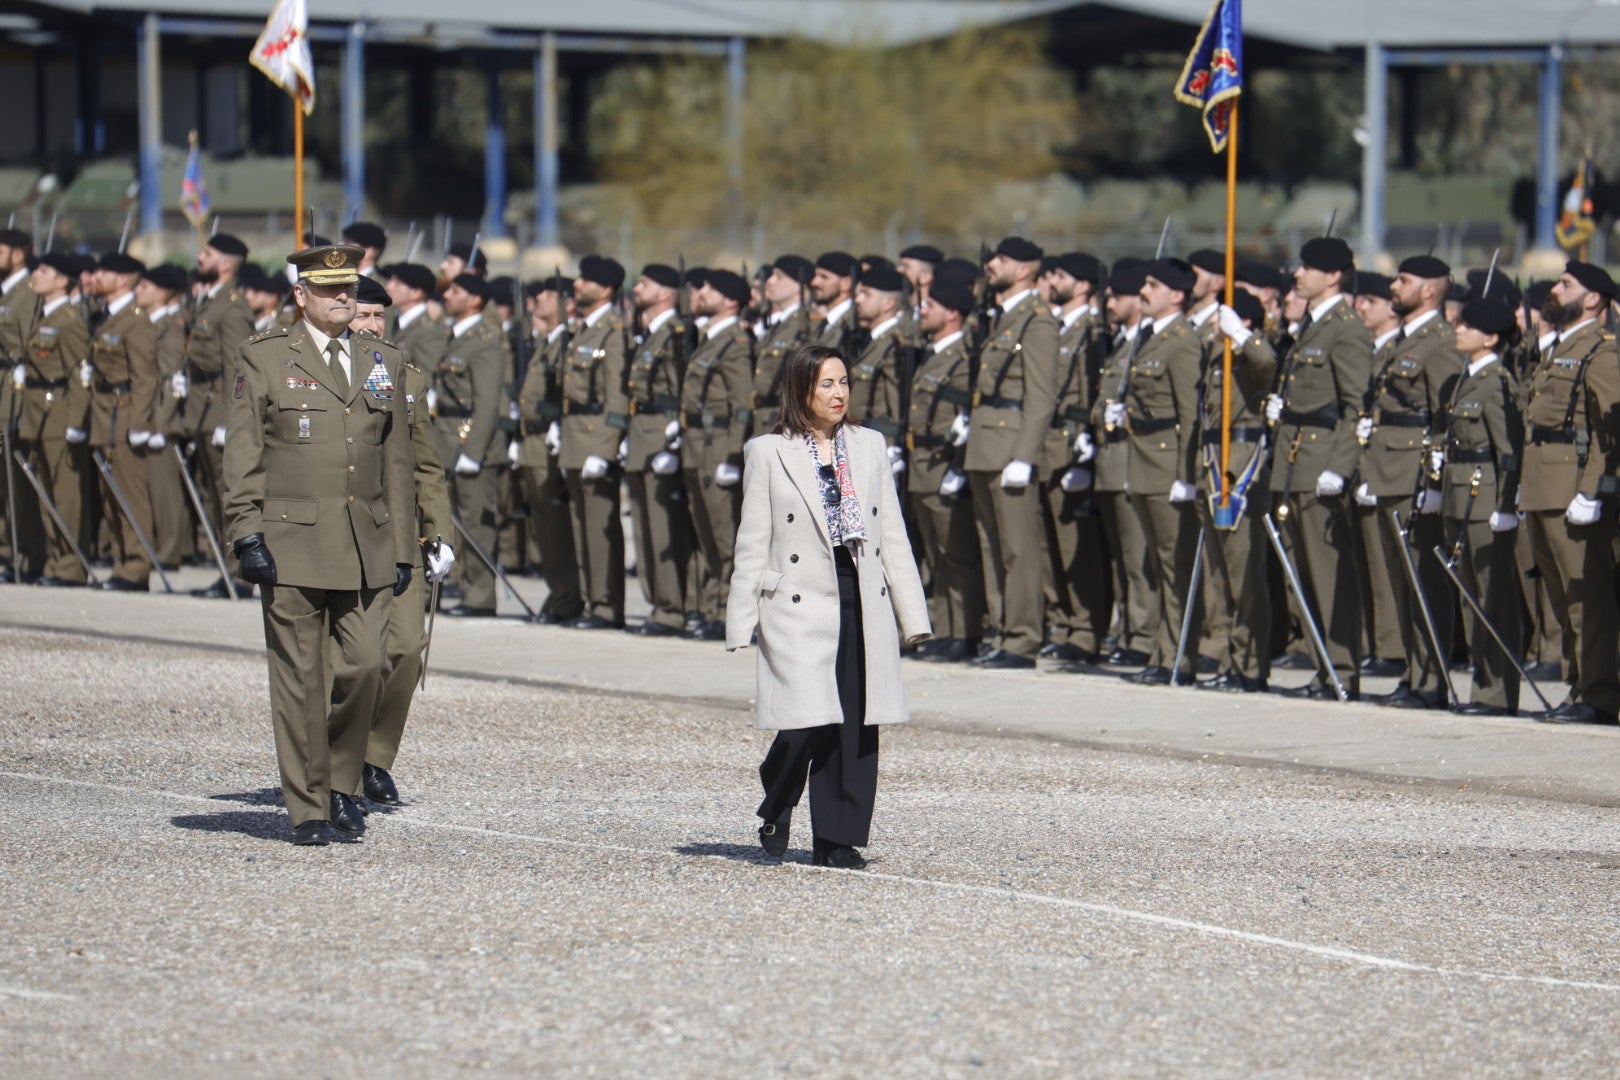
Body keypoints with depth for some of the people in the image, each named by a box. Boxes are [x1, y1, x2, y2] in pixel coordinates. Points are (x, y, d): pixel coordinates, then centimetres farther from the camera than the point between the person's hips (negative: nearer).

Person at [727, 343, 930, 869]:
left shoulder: (869, 447, 13)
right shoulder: (768, 453, 3)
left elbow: (893, 535, 14)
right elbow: (752, 544, 2)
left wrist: (911, 612, 9)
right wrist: (742, 624, -3)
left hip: (862, 606, 4)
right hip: (801, 605, -4)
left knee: (856, 726, 0)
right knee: (806, 725, -12)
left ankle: (837, 839, 9)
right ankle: (776, 812, 15)